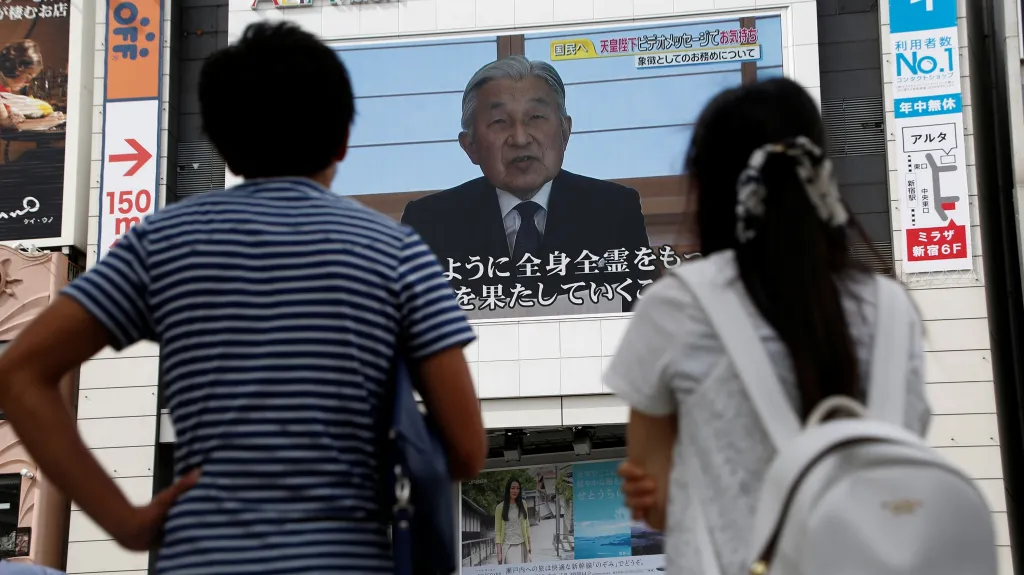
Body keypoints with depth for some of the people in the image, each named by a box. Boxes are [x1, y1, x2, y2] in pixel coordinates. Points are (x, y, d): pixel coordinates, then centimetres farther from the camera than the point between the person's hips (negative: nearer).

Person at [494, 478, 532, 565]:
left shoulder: (522, 504, 12)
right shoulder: (500, 507, 1)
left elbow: (527, 525, 16)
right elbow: (497, 530, 0)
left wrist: (529, 545, 10)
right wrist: (499, 552, -6)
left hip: (522, 545, 4)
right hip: (508, 546, -4)